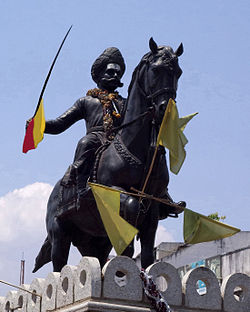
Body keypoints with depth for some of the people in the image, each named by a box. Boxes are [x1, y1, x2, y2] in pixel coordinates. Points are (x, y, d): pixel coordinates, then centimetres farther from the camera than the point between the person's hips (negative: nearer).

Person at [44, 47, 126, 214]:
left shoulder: (124, 103, 35)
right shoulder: (86, 101, 28)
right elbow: (59, 125, 20)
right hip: (96, 139, -2)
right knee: (85, 143, -37)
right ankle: (82, 194, -46)